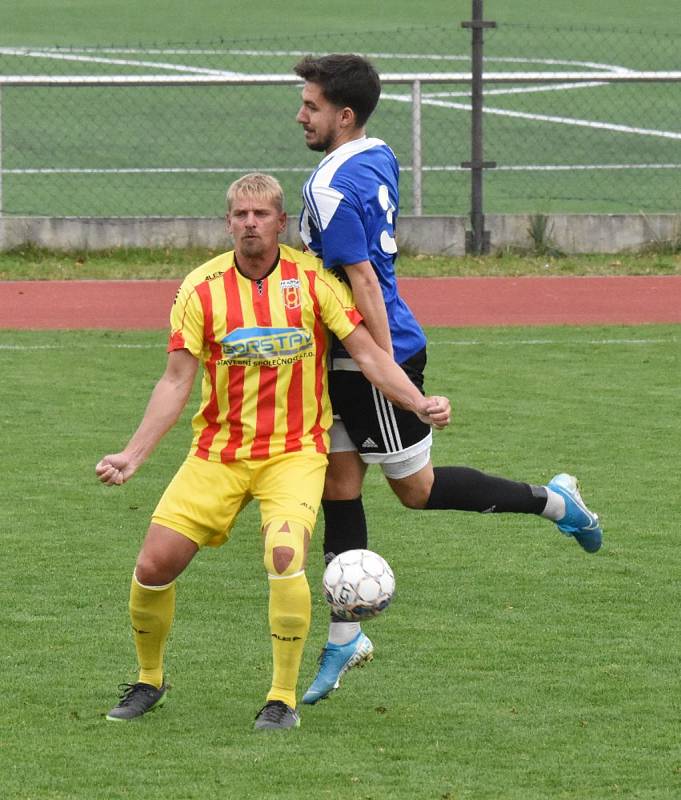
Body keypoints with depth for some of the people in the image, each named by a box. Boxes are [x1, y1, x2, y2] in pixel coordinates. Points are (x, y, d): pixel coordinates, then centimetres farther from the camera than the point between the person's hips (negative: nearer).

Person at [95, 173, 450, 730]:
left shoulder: (312, 280, -5)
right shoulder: (202, 288, -3)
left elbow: (368, 354, -5)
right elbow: (177, 382, -2)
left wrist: (419, 403, -20)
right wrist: (133, 455, -11)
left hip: (295, 449, -2)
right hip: (218, 450, 2)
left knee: (284, 552, -28)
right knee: (154, 564, -7)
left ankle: (284, 699, -14)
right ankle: (149, 680, 21)